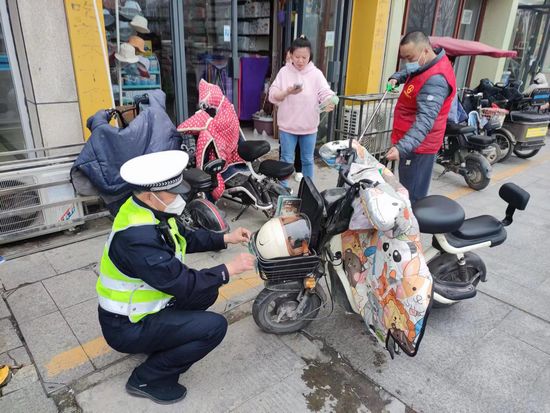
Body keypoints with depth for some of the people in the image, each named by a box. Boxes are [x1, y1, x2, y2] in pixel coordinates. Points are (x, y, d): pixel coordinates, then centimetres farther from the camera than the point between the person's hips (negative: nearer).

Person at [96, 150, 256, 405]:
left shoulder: (150, 210, -6)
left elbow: (185, 238, 9)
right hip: (127, 327, -9)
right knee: (214, 326, -17)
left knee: (208, 291, 9)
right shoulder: (138, 237, -34)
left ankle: (161, 340, 15)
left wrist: (226, 239, 2)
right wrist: (228, 269, -19)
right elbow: (183, 285, -29)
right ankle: (146, 379, -1)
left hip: (141, 304, 9)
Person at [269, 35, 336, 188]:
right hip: (287, 125, 0)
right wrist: (287, 92, -23)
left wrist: (329, 102, -38)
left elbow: (326, 93, -15)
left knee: (307, 160, 14)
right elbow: (273, 96, -5)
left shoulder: (316, 74, -4)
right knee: (286, 160, 10)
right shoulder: (284, 72, -3)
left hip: (309, 126, 1)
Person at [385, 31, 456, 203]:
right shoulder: (428, 64, 7)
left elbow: (425, 119, -36)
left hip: (418, 146, -10)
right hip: (411, 142, 10)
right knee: (406, 192, 20)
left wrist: (401, 147, -48)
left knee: (412, 198, -6)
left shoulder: (436, 80, -24)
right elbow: (409, 72, 32)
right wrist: (396, 77, 9)